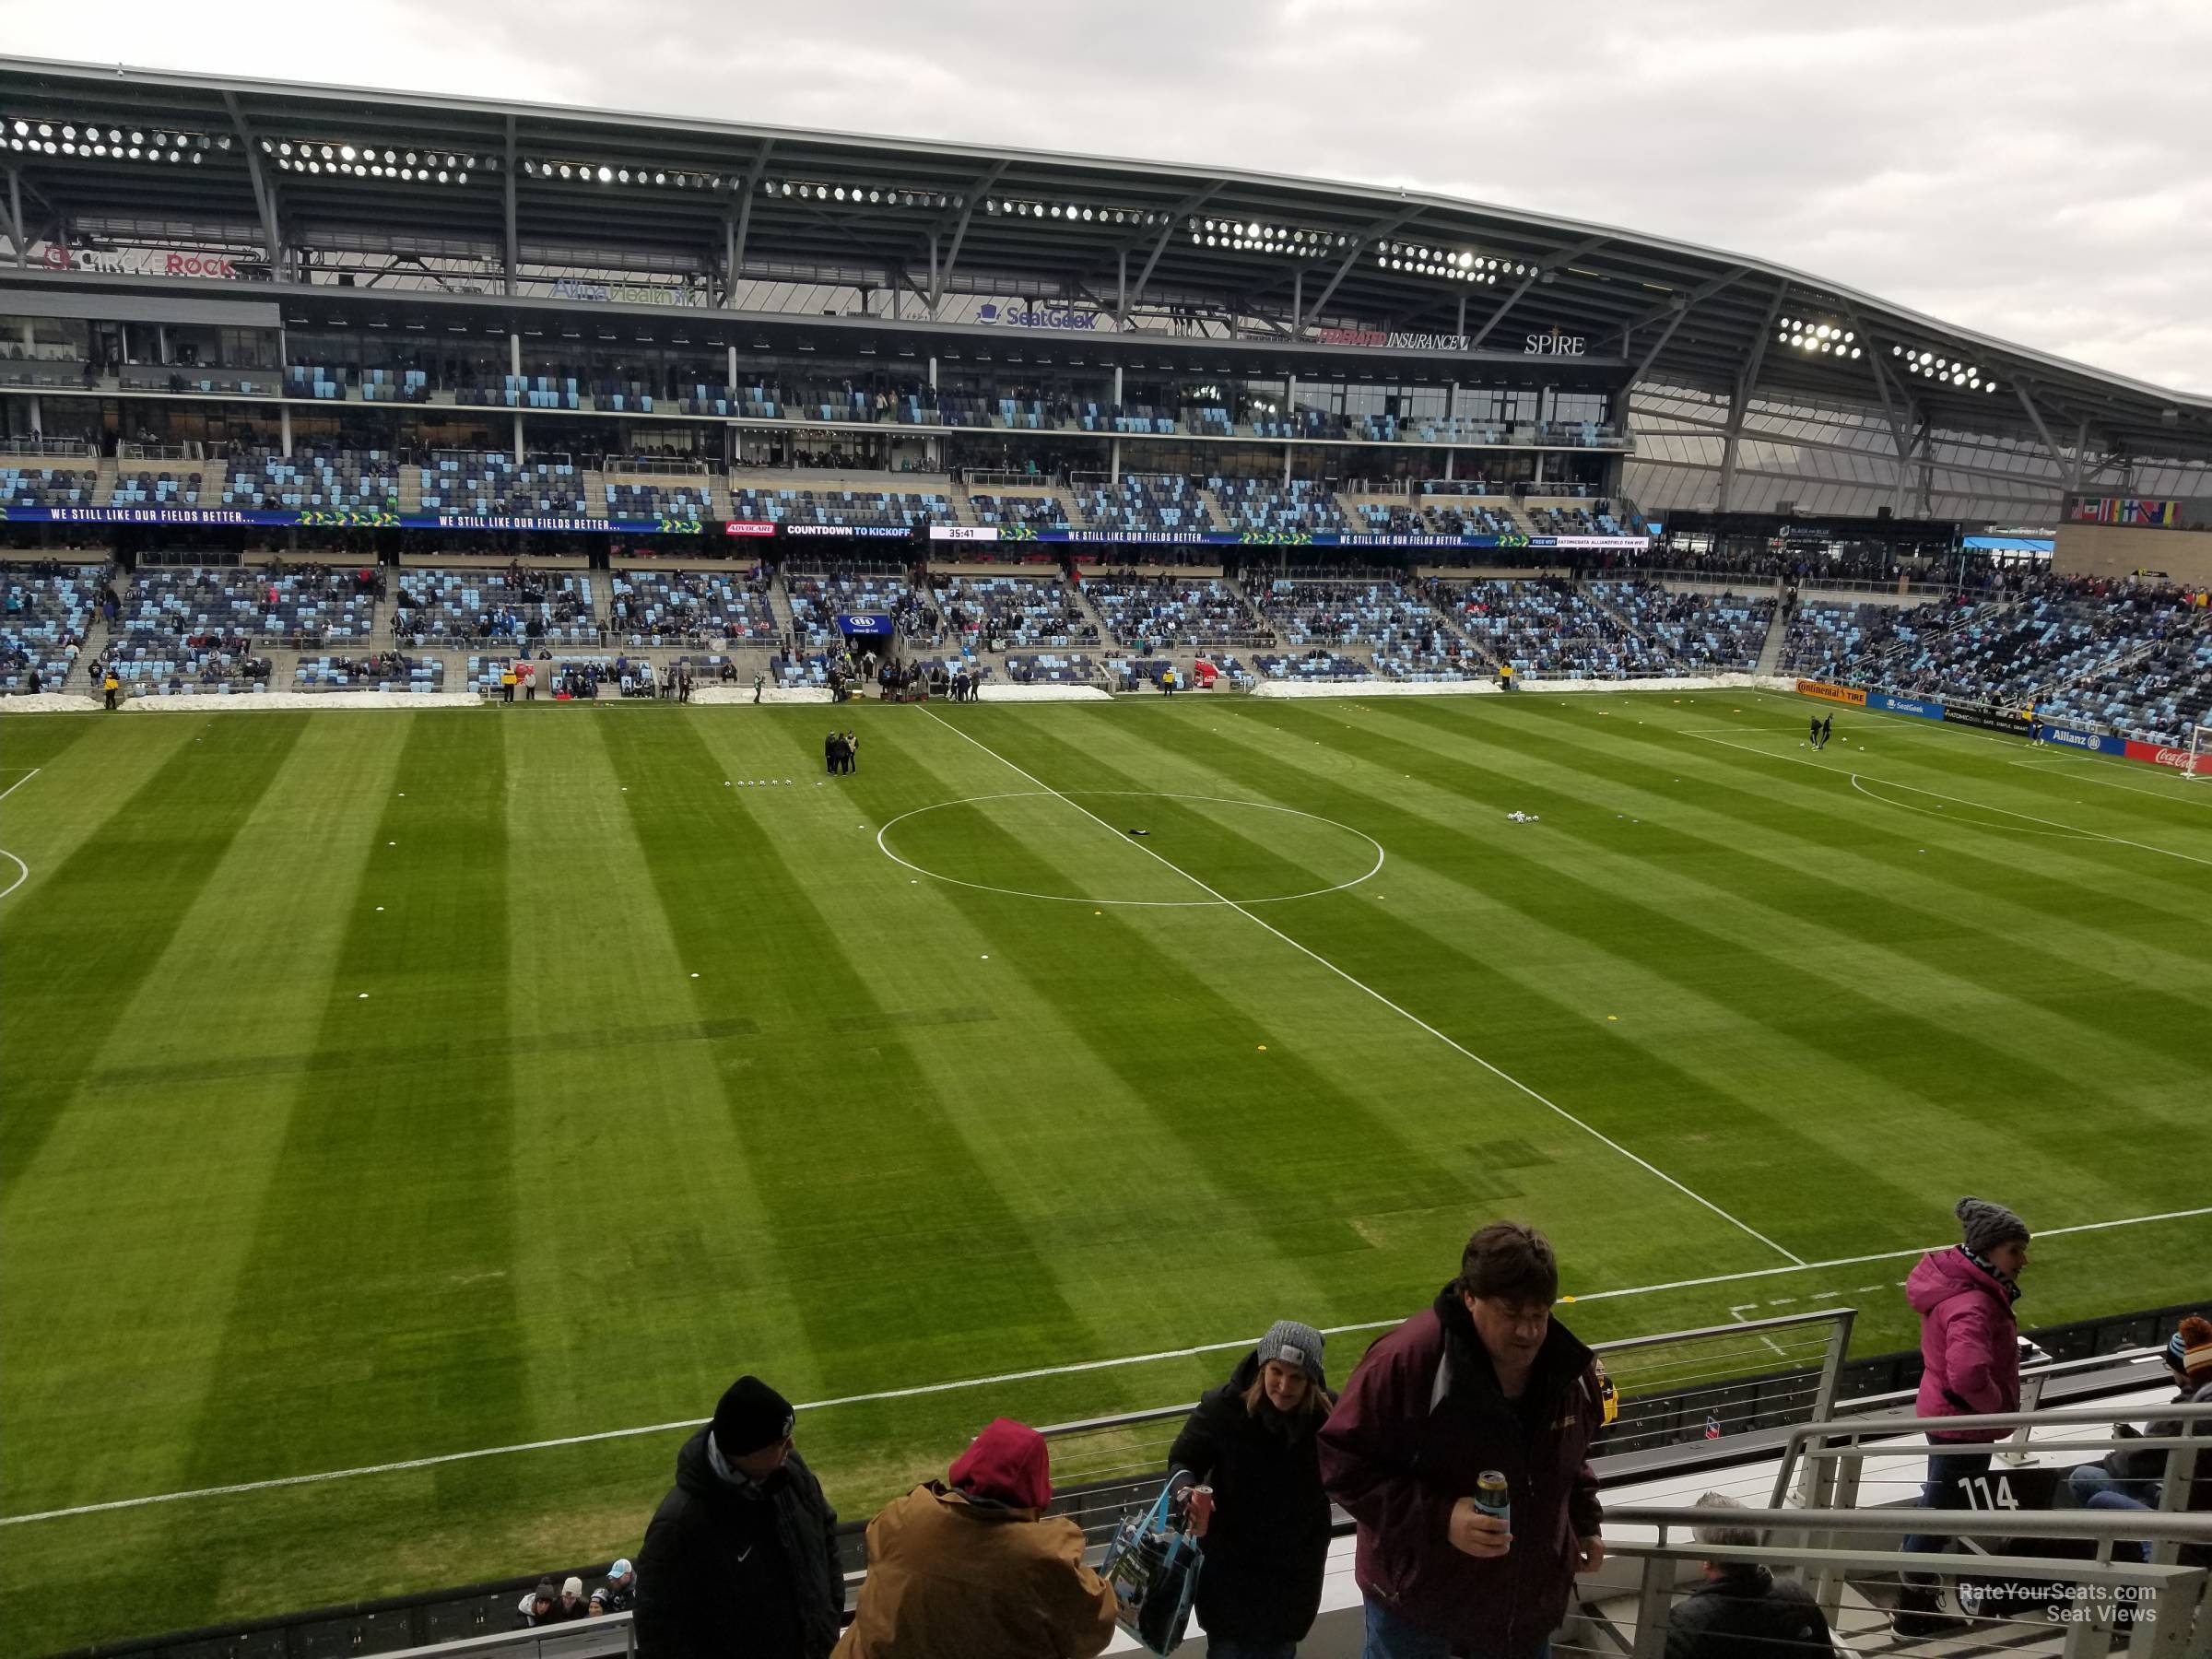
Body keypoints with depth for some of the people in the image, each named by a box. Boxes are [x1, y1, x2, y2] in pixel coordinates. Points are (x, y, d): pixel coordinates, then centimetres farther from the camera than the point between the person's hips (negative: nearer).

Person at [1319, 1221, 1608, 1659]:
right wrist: (1440, 1519, -31)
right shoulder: (1406, 1359, -28)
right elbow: (1342, 1462, -24)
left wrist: (1587, 1523, 12)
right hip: (1417, 1594, -5)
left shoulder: (1566, 1363, -7)